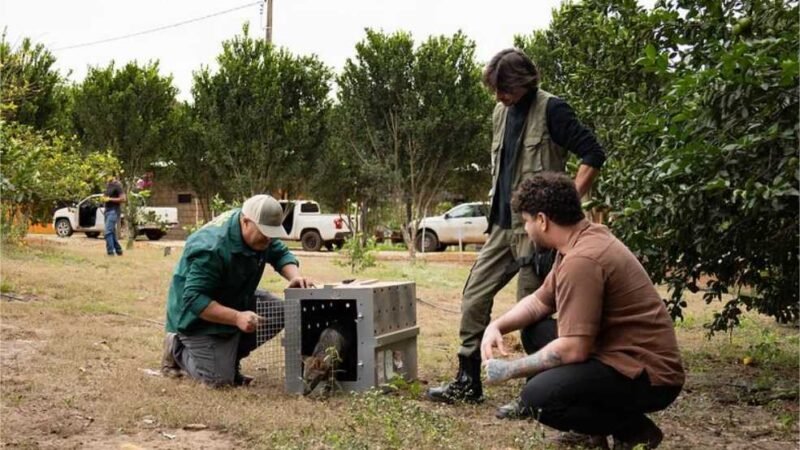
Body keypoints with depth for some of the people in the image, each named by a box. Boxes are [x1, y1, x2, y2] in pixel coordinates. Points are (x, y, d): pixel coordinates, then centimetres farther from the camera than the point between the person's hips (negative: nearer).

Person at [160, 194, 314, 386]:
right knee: (220, 379, -16)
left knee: (279, 312, -12)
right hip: (199, 317, -8)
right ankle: (178, 350, 12)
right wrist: (237, 317, -44)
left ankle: (230, 356, 7)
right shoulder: (211, 249, -34)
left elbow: (281, 254, 0)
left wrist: (295, 276, -22)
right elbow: (194, 300, -35)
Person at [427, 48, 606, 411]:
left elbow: (593, 154, -14)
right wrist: (497, 205, 16)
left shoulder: (551, 110, -10)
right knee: (474, 296, 8)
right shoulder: (501, 113, 13)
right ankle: (467, 382, 19)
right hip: (503, 226, 8)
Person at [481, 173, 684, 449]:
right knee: (534, 331, 14)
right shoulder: (583, 239, 8)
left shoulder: (582, 260, -23)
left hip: (648, 374, -10)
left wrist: (510, 370, -13)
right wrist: (496, 326, 2)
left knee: (537, 398, -25)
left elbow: (573, 350, -25)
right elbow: (539, 301, 19)